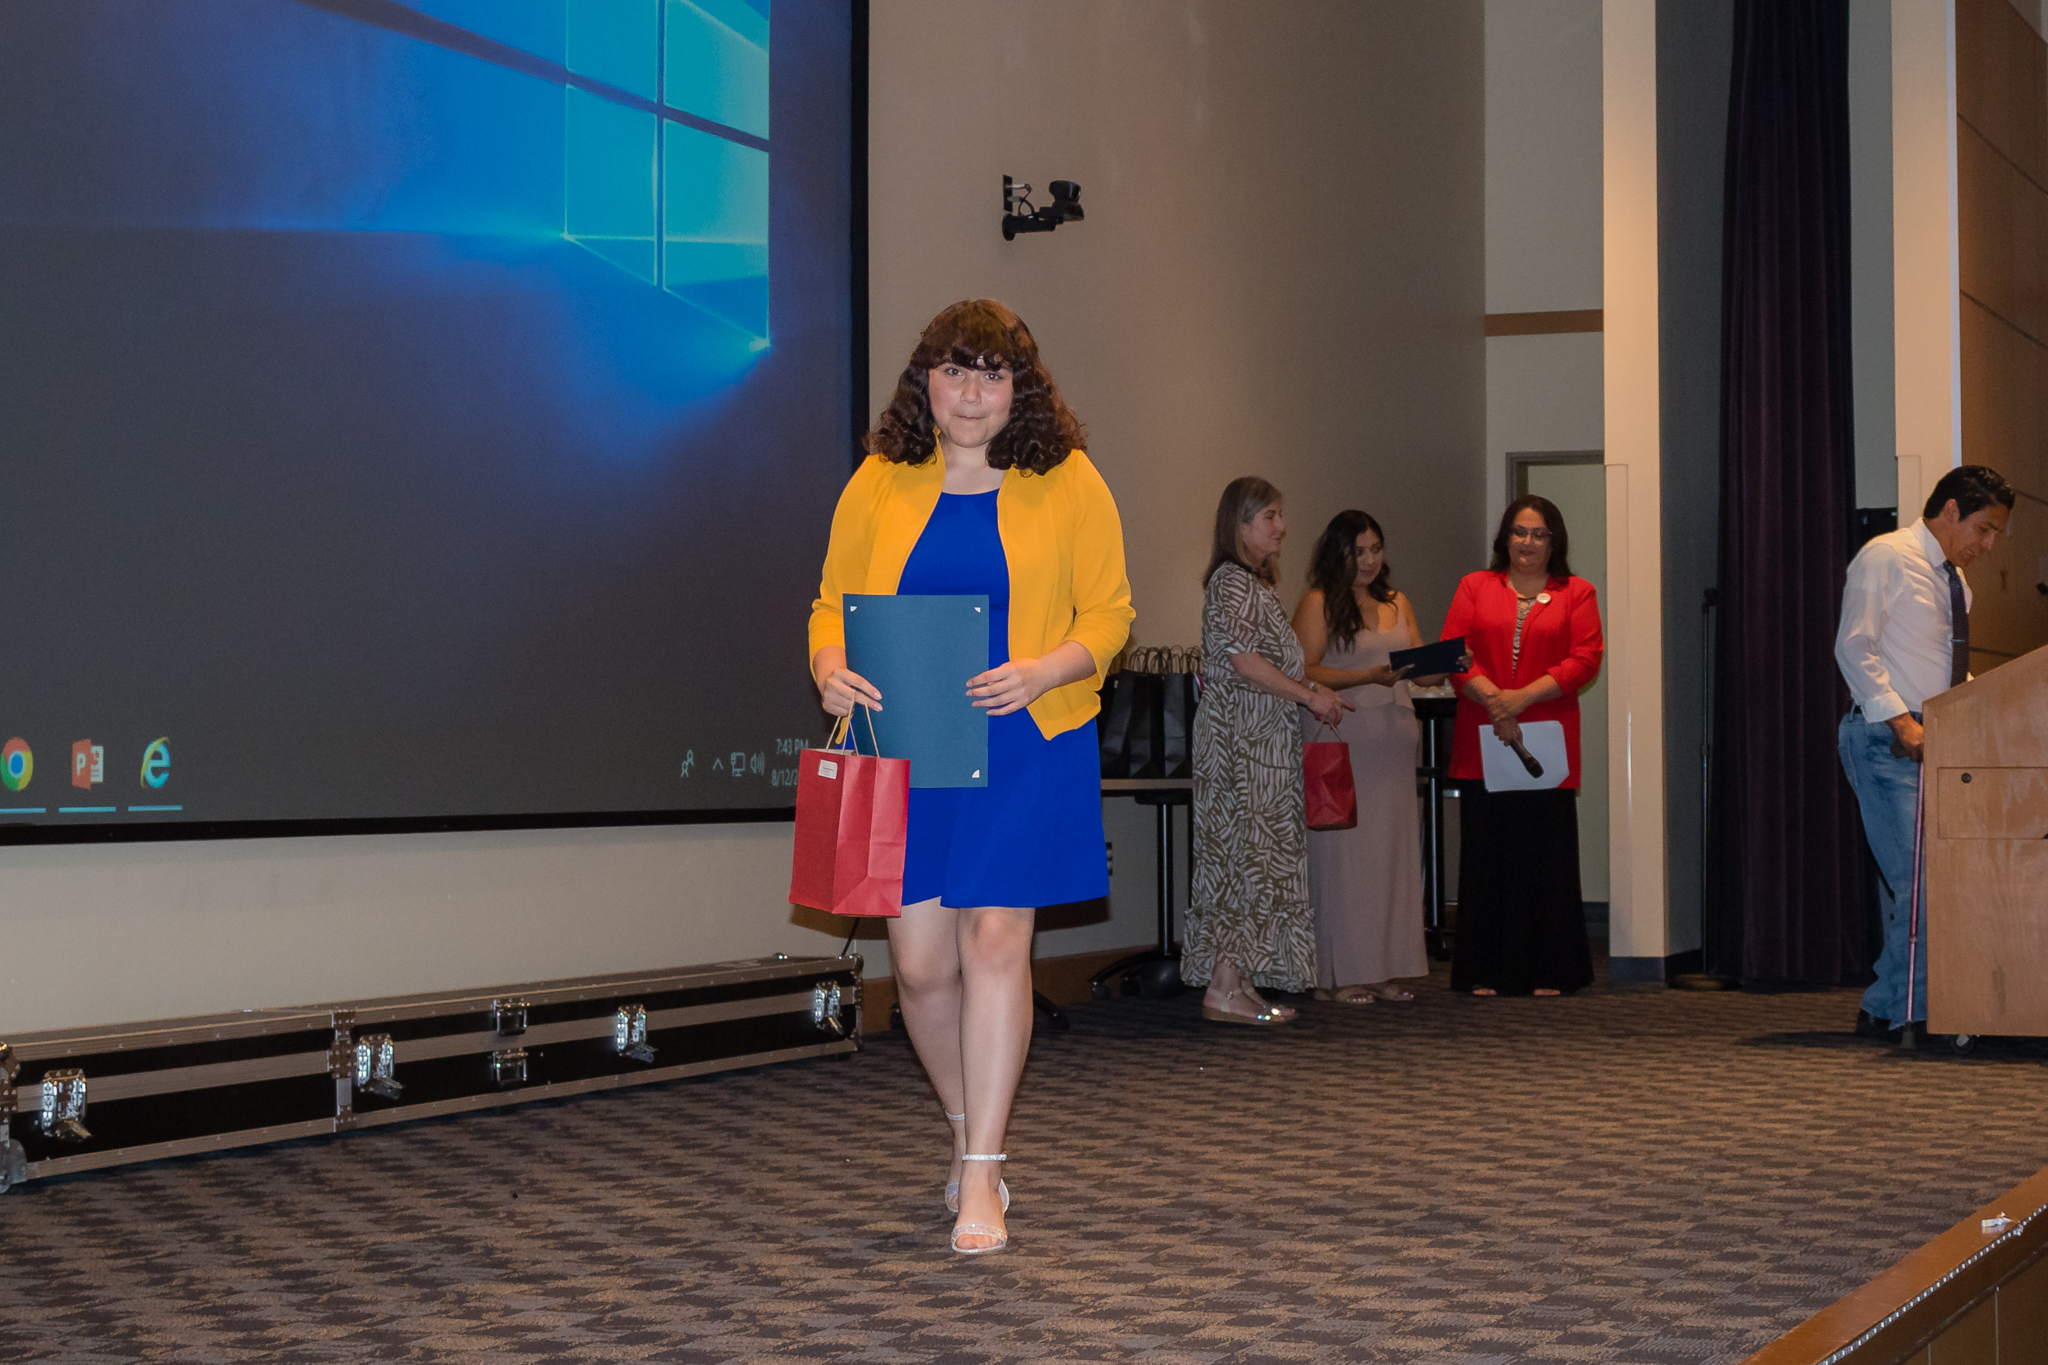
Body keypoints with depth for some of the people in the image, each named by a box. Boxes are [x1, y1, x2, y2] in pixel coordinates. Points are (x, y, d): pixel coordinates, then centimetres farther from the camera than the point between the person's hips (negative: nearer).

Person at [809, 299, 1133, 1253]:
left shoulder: (1068, 483, 2)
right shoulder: (878, 485, 7)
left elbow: (1107, 613, 2)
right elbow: (833, 603, 11)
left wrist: (1043, 671, -17)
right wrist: (831, 667, -11)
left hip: (1024, 747, -2)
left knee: (995, 938, -9)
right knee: (921, 958, 2)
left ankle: (980, 1178, -2)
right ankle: (967, 1126, 29)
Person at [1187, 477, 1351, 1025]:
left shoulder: (1255, 582, 19)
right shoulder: (1231, 580, -11)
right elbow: (1242, 658, -19)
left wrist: (1314, 691, 13)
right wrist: (1310, 695, -14)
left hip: (1263, 736, 10)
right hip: (1241, 735, -10)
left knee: (1251, 854, 7)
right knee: (1243, 849, -10)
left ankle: (1238, 982, 8)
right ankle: (1225, 987, -10)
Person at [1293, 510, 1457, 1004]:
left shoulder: (1397, 604, 18)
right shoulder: (1318, 602, -1)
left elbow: (1422, 671, 14)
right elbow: (1305, 672, -10)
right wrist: (1370, 677, -19)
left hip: (1393, 740, 6)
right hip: (1342, 740, -6)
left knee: (1392, 850, 5)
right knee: (1343, 852, -6)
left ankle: (1382, 970, 10)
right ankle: (1338, 974, -3)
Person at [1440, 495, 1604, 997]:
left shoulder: (1576, 594, 10)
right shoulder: (1475, 587, 13)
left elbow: (1585, 659, -1)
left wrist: (1523, 697, -12)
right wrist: (1493, 700, -12)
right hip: (1483, 744, 1)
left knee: (1547, 855, -1)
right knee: (1487, 855, 1)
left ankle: (1547, 973, 6)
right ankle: (1486, 973, 6)